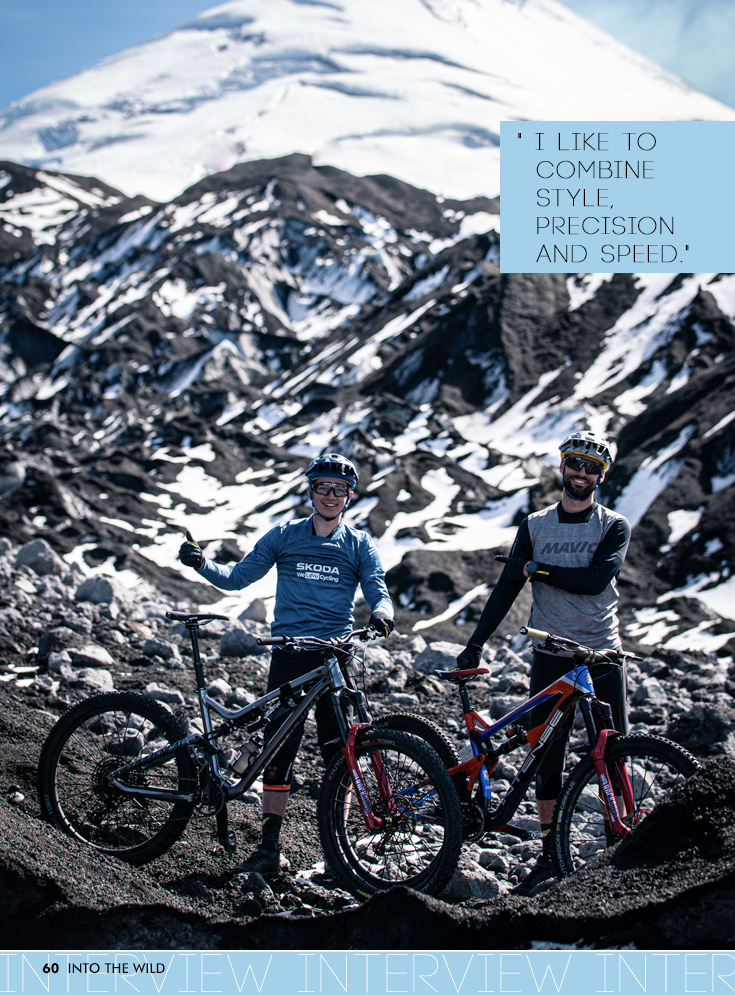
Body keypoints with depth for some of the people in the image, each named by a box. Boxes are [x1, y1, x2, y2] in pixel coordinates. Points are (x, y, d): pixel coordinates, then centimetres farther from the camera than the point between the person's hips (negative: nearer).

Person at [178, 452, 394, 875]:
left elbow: (377, 588, -4)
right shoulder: (284, 536, 8)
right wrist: (202, 563, -11)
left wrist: (383, 612, -28)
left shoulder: (359, 545, 6)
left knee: (339, 752, -1)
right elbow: (238, 577, 7)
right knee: (279, 749, 0)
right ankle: (270, 847, 6)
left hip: (335, 656, -1)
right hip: (288, 653, 1)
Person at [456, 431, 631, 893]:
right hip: (551, 657, 2)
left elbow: (595, 579, -15)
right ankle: (550, 853, 12)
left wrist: (539, 569, -11)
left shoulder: (614, 527, 1)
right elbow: (507, 587, 6)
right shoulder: (535, 526, 7)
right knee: (549, 758, 3)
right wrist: (476, 643, 0)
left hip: (603, 655, -2)